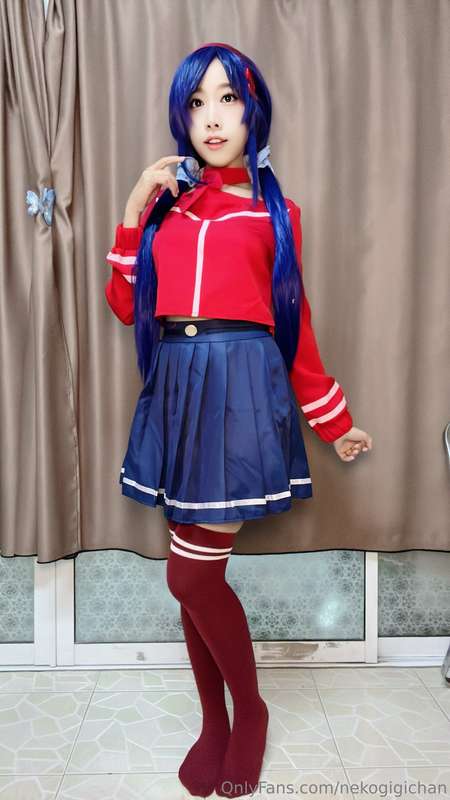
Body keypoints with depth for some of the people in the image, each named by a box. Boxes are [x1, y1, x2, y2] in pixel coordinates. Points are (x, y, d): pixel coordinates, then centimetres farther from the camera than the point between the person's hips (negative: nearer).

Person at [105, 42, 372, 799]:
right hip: (175, 389, 4)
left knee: (192, 574, -6)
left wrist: (335, 422, 10)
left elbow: (293, 324, 9)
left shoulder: (273, 210, 8)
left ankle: (251, 710, 23)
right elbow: (126, 305, 9)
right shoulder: (165, 201, 16)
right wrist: (134, 210, 2)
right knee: (197, 572, 10)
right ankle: (214, 722, 32)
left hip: (242, 386, -4)